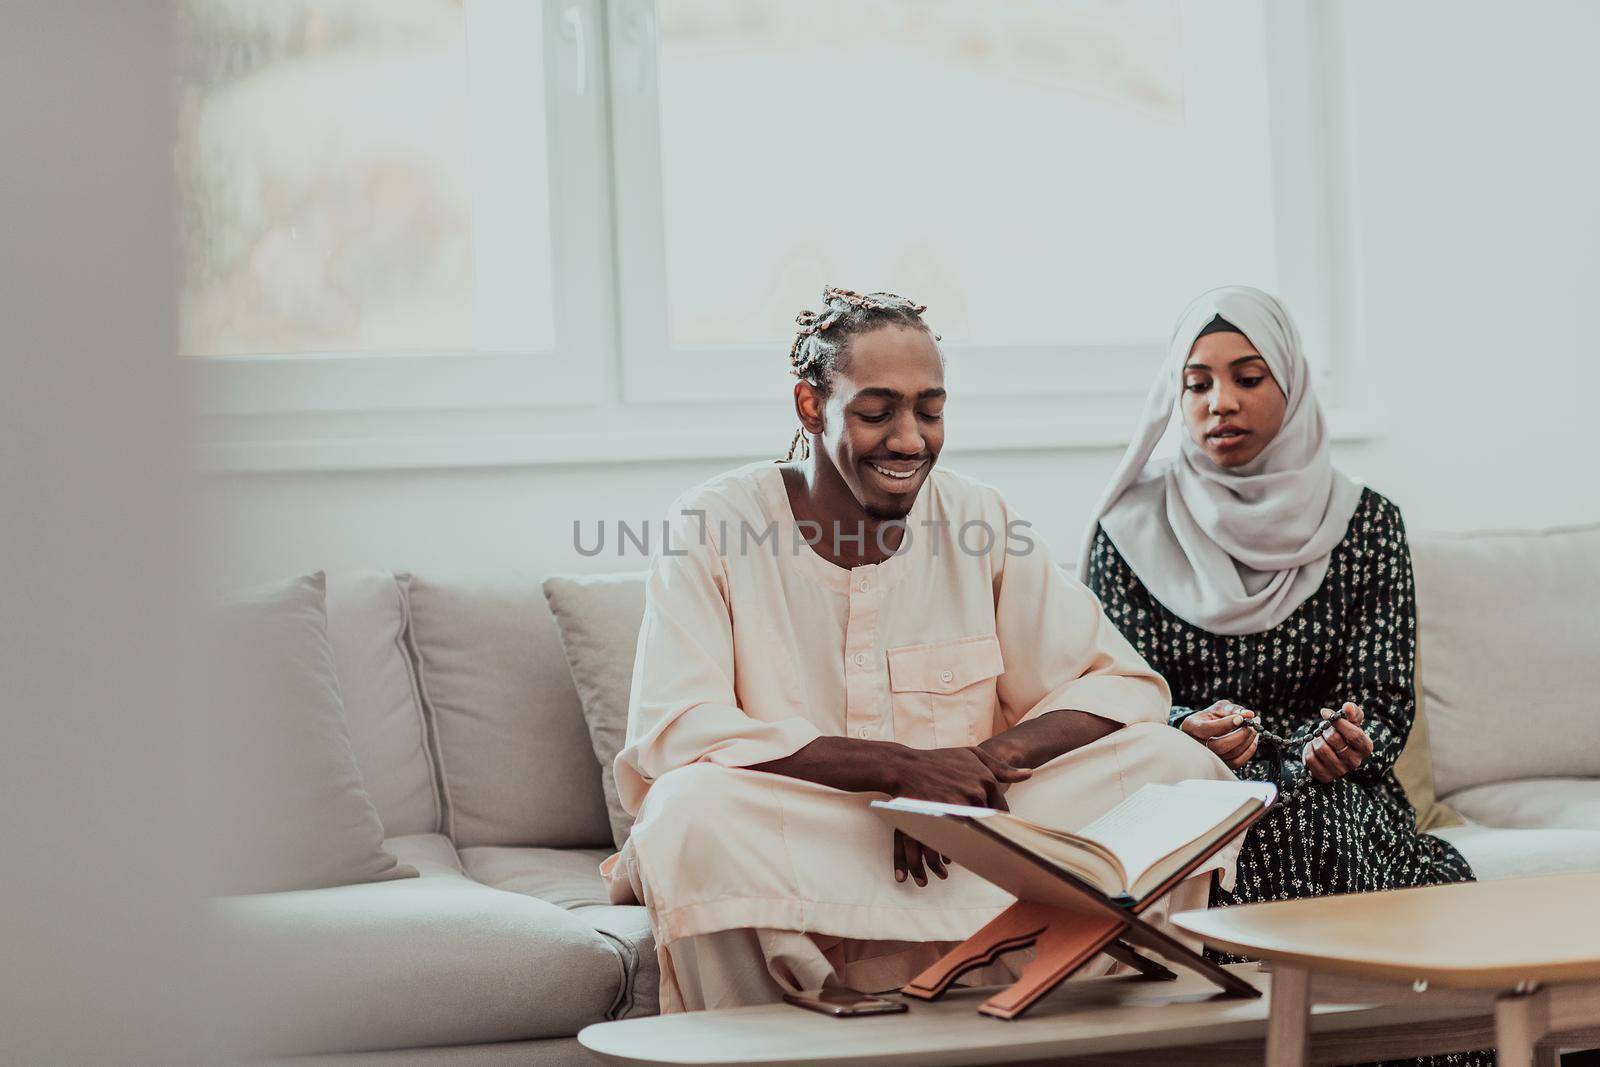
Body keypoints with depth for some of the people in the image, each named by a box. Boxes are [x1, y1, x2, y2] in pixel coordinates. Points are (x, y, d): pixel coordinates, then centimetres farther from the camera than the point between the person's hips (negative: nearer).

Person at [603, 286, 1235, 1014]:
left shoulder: (977, 519, 5)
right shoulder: (713, 525, -5)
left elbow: (1124, 682, 2)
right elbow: (672, 730, -18)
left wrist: (987, 760, -19)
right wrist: (902, 767, -25)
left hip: (958, 849, 3)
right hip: (784, 858, -3)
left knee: (1171, 761, -15)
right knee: (694, 808, -37)